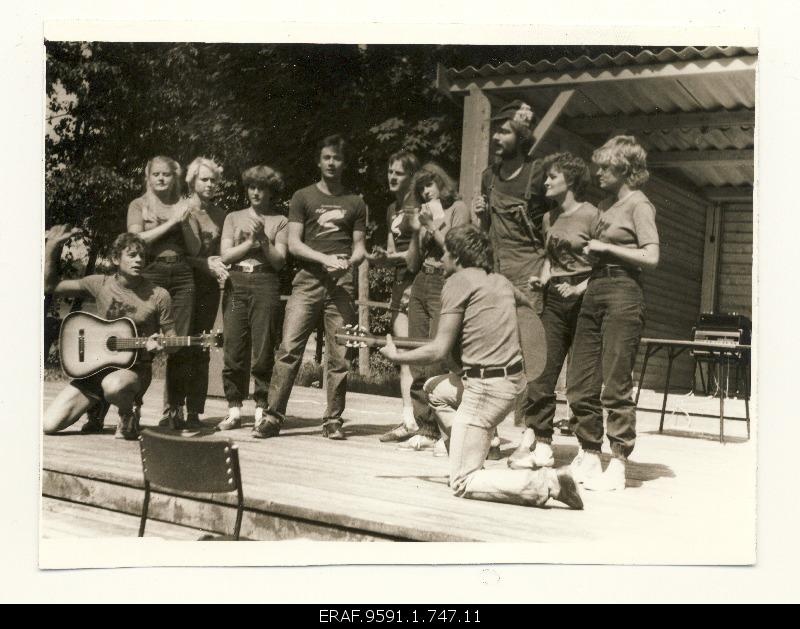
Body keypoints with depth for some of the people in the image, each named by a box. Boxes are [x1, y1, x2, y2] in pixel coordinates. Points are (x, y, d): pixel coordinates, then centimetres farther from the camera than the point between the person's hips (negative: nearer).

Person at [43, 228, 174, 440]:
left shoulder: (158, 296, -5)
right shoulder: (100, 284, 2)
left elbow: (172, 340, 2)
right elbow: (49, 285, 6)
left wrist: (159, 345, -21)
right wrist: (51, 246, -3)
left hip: (136, 369, -3)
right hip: (97, 366, 3)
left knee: (113, 385, -41)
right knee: (49, 424, -9)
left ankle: (129, 415, -5)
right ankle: (96, 404, 21)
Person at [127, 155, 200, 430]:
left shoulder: (184, 207, 16)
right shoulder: (139, 205, 10)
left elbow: (195, 249, 10)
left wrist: (185, 222, -5)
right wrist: (171, 222, -8)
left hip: (181, 276, 2)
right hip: (150, 274, -2)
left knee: (180, 344, -2)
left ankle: (174, 409, 7)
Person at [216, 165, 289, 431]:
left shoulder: (279, 222, 10)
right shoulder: (234, 218, 17)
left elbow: (279, 261, 2)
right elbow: (226, 255, 6)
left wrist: (263, 239, -10)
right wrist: (251, 241, -5)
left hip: (265, 284, -2)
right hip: (236, 284, 2)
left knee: (263, 350, -3)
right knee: (233, 349, -1)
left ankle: (262, 409, 4)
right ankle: (234, 410, 6)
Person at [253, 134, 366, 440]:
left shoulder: (355, 203, 17)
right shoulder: (303, 197, 11)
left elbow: (359, 247, 16)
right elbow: (293, 243, 3)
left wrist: (348, 262, -7)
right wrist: (325, 259, -11)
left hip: (341, 285, 1)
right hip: (308, 280, -1)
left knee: (339, 356, -1)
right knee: (289, 348, -9)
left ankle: (333, 420, 8)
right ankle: (273, 415, -5)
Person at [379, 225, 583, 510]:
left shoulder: (458, 282, -8)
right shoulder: (500, 281, 14)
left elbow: (439, 350, -10)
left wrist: (396, 356, 6)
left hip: (486, 386, -8)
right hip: (515, 377, 8)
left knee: (461, 484, -1)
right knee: (435, 388, 29)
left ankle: (545, 483, -16)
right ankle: (466, 462, 23)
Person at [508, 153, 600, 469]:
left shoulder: (591, 215, -6)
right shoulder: (549, 218, 16)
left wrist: (580, 288, -17)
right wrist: (543, 277, 4)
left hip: (582, 299, -6)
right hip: (554, 299, 6)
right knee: (542, 369, -2)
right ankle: (540, 444, 2)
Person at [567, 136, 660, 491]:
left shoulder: (638, 204, -3)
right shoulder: (606, 205, 20)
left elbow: (651, 257, -14)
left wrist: (606, 248, -10)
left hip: (622, 294, -8)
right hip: (594, 292, 8)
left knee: (615, 384, -6)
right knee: (580, 384, 6)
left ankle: (618, 465, 2)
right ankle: (589, 455, 18)